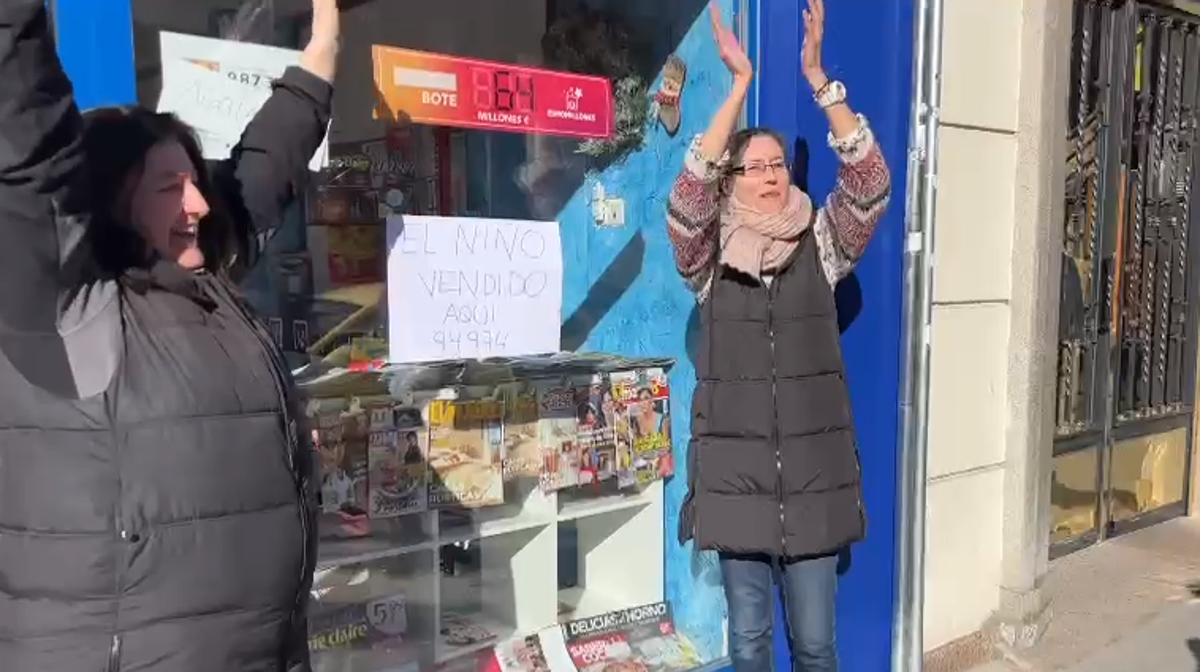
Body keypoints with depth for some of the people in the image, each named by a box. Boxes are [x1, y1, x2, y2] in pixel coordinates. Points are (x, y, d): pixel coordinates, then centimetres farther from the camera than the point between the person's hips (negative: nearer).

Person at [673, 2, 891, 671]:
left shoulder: (822, 246, 2)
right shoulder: (710, 258, -1)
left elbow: (870, 181, -11)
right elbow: (689, 192, -18)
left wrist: (818, 76, -17)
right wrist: (740, 84, -20)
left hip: (814, 472, 1)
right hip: (735, 474, 0)